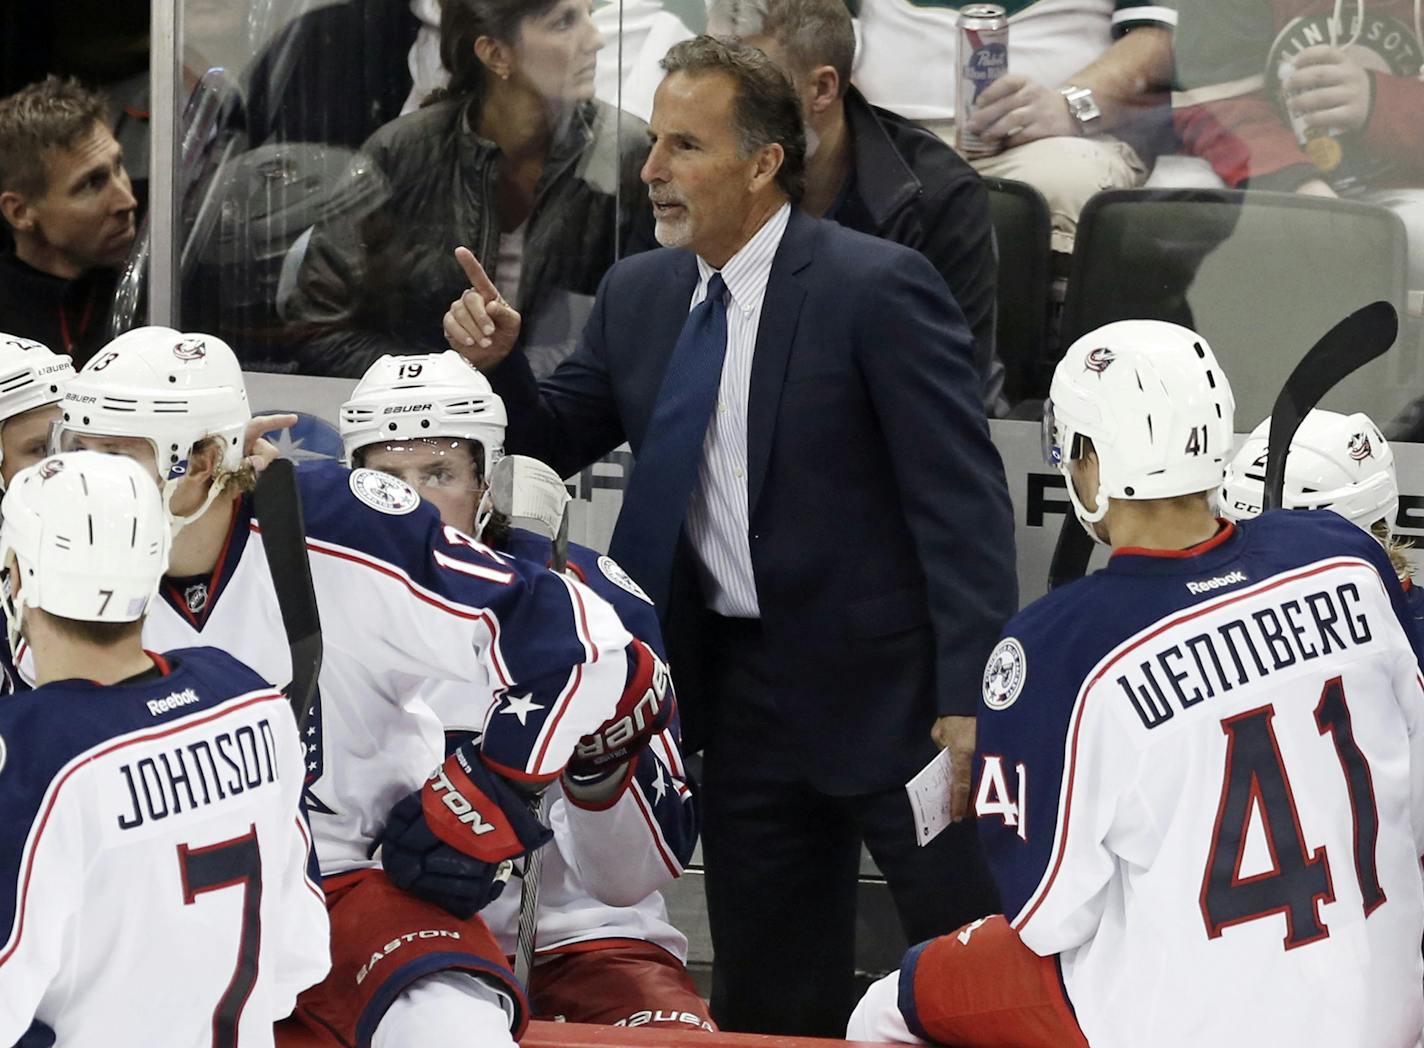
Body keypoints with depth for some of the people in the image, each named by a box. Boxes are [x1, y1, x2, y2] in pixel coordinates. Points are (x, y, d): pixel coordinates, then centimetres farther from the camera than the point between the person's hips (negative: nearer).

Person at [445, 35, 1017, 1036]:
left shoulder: (877, 286, -13)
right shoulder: (639, 294, 8)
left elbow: (961, 496, -15)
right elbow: (560, 441, 16)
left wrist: (969, 697, -21)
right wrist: (498, 364, -5)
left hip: (886, 683, -6)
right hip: (743, 688, 7)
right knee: (765, 991, 12)